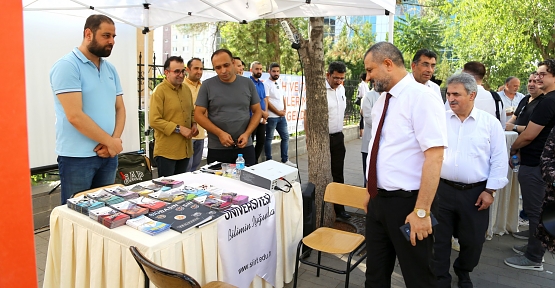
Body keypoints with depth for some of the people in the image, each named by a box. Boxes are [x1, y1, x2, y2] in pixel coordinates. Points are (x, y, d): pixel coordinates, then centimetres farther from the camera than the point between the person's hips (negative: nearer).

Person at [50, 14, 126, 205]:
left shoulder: (111, 69, 11)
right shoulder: (67, 66, -11)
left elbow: (119, 108, 11)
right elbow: (75, 116, -19)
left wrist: (115, 140, -7)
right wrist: (110, 141, -12)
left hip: (108, 154, 7)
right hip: (77, 157, -6)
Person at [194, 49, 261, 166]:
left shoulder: (248, 84, 4)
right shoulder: (207, 85, -2)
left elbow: (257, 111, 7)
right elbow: (198, 114, -3)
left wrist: (247, 133, -7)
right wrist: (220, 133, -14)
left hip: (245, 147, 2)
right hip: (217, 149, -1)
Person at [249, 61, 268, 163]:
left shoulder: (261, 83, 14)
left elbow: (265, 100, 14)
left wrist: (265, 114, -1)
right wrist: (262, 112, -13)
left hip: (262, 118, 8)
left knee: (261, 140, 11)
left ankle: (255, 161, 25)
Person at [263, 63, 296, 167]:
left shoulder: (279, 83, 13)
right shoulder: (266, 84, -11)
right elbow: (266, 102, -17)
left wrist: (284, 110, 2)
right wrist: (278, 112, -12)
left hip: (282, 116, 8)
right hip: (271, 117, -8)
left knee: (285, 137, 12)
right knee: (269, 139, 2)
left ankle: (285, 160, 21)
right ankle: (269, 161, 10)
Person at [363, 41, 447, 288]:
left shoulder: (422, 98, -16)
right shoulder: (381, 101, 10)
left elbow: (434, 156, -23)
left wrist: (421, 211, -25)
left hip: (406, 203, -8)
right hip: (378, 201, 8)